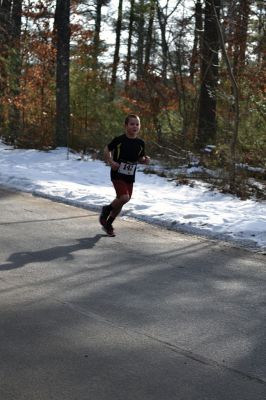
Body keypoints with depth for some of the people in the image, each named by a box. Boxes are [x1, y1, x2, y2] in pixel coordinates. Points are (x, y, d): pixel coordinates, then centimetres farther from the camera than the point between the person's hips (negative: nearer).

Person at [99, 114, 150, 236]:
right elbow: (107, 150, 1)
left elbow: (140, 159, 14)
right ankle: (106, 210, 7)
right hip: (117, 174, -5)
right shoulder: (119, 140, -11)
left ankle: (108, 224, 30)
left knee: (120, 201, 11)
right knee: (124, 197, -22)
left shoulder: (140, 143, 2)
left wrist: (145, 160, -8)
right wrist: (110, 162, -13)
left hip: (130, 177, 5)